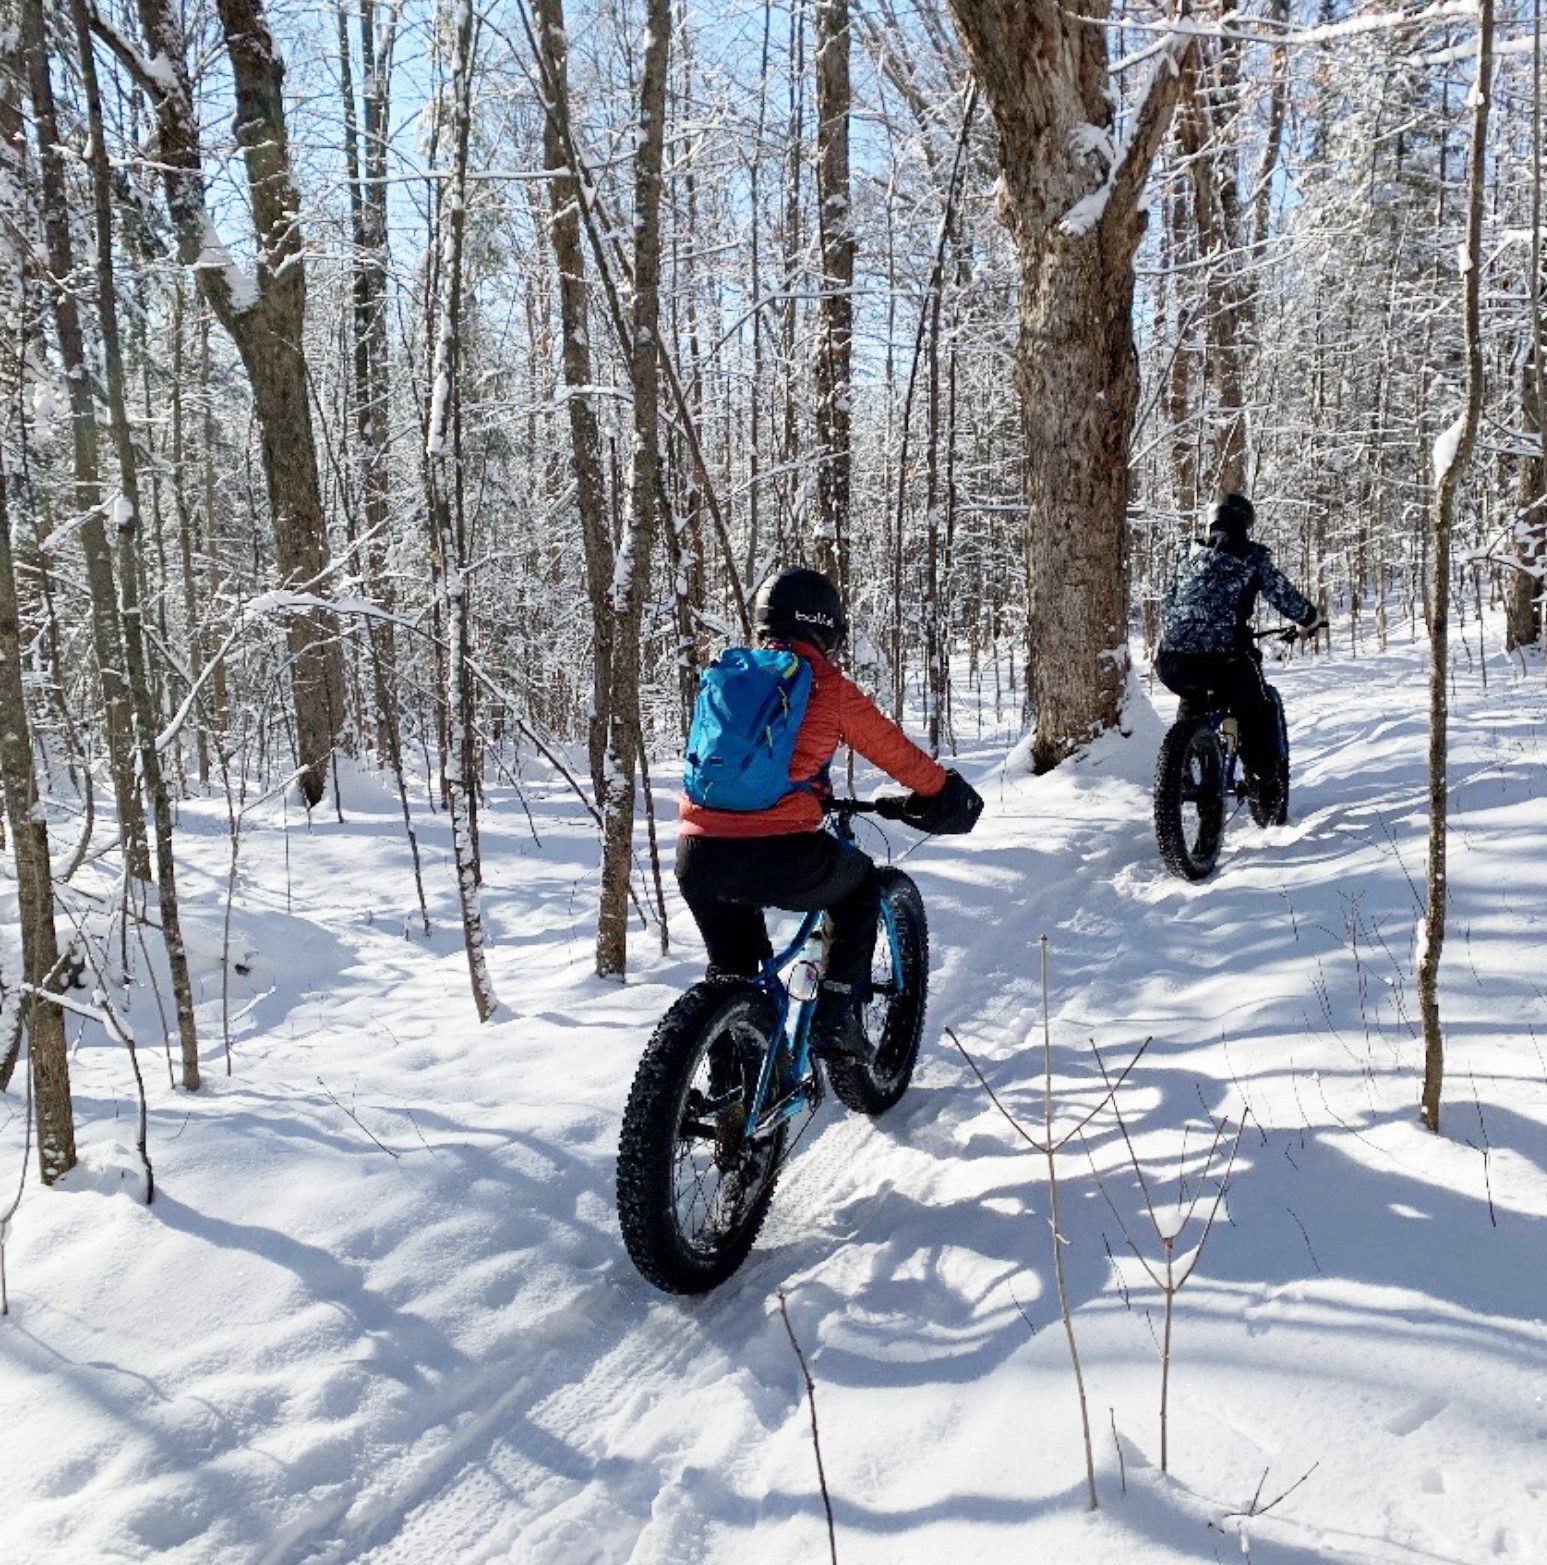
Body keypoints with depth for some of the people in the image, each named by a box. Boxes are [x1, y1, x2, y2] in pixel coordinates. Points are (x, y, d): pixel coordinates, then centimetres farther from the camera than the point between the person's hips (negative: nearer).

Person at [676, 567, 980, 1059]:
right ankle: (837, 1024, 22)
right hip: (780, 856, -5)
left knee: (732, 970, 32)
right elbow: (893, 750, 14)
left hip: (697, 858, 5)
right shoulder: (829, 687, 5)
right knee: (860, 884, 28)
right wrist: (943, 790, 34)